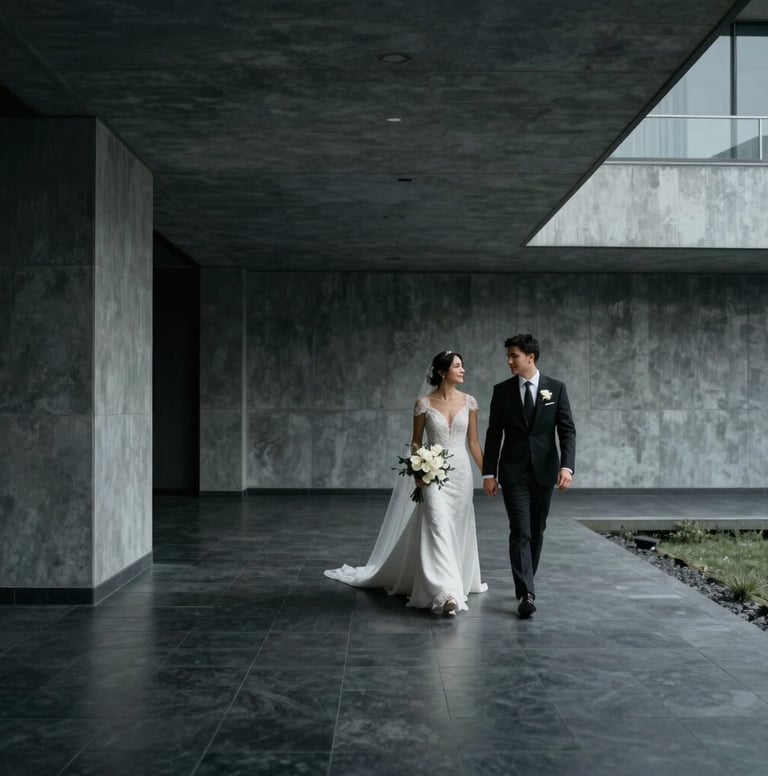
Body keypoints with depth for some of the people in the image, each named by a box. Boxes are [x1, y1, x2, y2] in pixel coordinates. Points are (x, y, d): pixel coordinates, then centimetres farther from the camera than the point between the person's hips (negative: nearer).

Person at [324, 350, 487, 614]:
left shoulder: (469, 402, 3)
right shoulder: (424, 403, -4)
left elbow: (473, 442, 8)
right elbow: (416, 442, 3)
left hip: (461, 471, 3)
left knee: (458, 530, 12)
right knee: (438, 527, -15)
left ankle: (456, 582, 32)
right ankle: (447, 593, -21)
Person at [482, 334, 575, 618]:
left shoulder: (556, 388, 0)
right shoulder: (502, 390, 1)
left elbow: (567, 430, -3)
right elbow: (494, 434, 3)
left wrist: (567, 466, -16)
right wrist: (489, 473, -1)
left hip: (544, 470, 1)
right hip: (513, 471, -1)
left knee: (536, 531, 11)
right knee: (520, 531, -10)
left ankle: (525, 583, 29)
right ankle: (527, 594, -13)